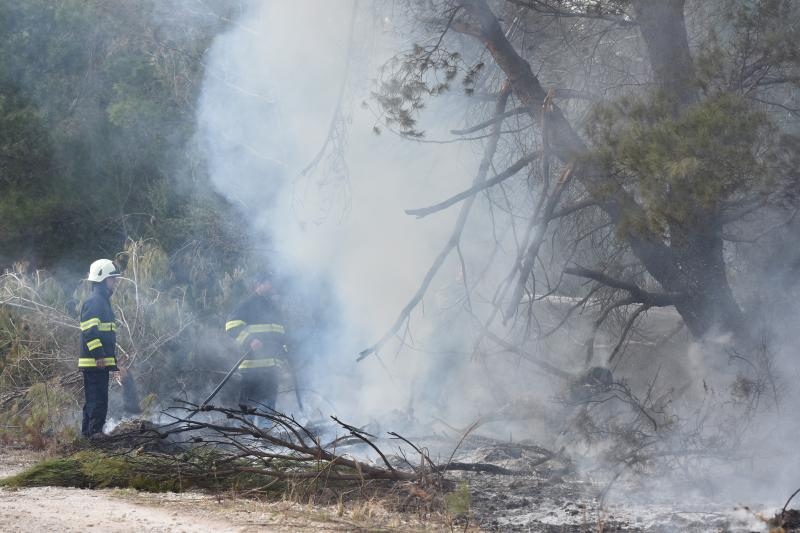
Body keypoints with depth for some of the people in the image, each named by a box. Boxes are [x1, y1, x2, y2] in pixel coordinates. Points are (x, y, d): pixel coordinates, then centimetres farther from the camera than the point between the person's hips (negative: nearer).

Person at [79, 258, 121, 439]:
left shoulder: (103, 301, 21)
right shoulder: (94, 301, -13)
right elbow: (89, 330, -21)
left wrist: (112, 358, 27)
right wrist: (99, 355, -24)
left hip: (100, 362, 11)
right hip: (95, 362, -11)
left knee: (93, 399, 13)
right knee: (98, 399, -11)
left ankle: (87, 431, 18)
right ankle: (95, 431, -11)